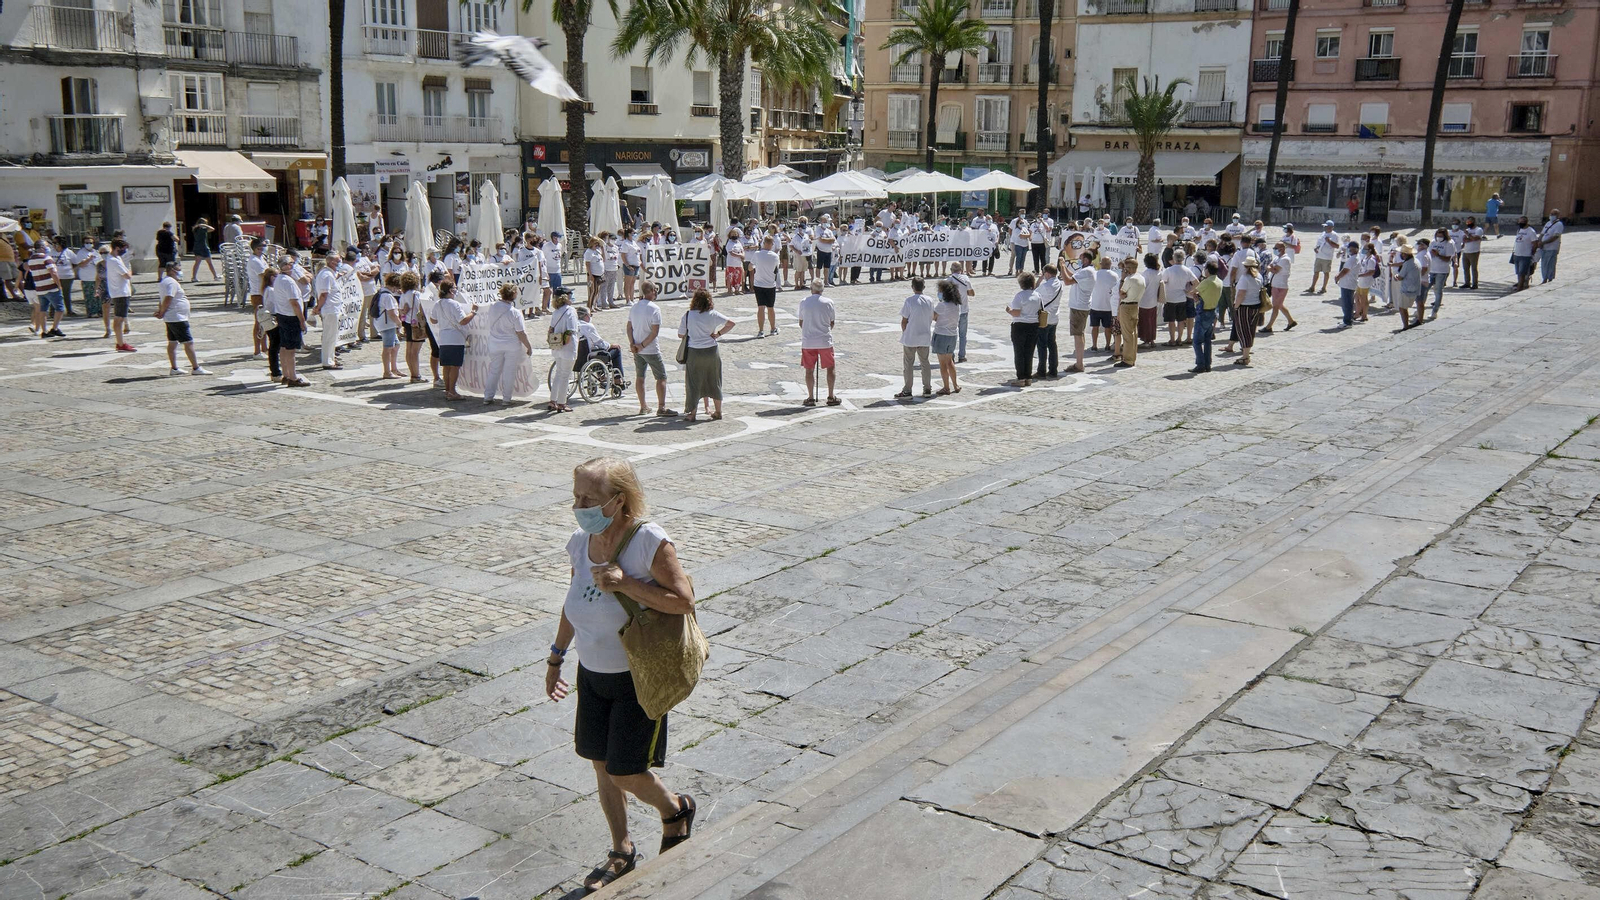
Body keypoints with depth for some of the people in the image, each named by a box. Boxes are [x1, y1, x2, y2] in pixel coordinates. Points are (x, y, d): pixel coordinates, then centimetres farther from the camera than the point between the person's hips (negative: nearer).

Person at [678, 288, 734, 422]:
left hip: (694, 352, -2)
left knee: (694, 382, 7)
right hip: (711, 351, 2)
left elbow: (680, 334, 0)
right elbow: (731, 323, -4)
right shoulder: (713, 314, -3)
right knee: (714, 381, 15)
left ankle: (692, 413, 8)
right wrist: (718, 334, 2)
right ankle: (718, 412, 22)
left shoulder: (688, 315, -7)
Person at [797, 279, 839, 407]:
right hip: (825, 341, 0)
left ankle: (811, 398, 8)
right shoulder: (828, 303, -5)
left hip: (808, 342, 0)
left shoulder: (804, 303, -3)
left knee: (809, 370, 8)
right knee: (830, 368, 12)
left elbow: (801, 323, 5)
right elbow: (832, 323, 3)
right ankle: (831, 396, 13)